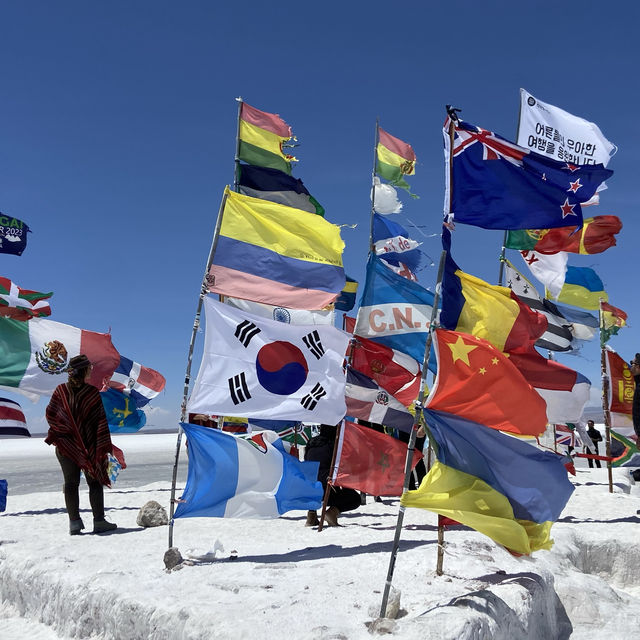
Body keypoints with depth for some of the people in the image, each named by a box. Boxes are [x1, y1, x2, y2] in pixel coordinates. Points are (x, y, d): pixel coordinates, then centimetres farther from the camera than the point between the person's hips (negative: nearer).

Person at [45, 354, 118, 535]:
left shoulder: (60, 391, -4)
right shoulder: (93, 393, -10)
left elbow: (51, 415, 0)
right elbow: (101, 421, -10)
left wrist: (54, 435, 14)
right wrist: (104, 446, -5)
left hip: (65, 446, 2)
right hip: (88, 447, -2)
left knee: (71, 483, 9)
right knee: (95, 482, 8)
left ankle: (74, 522, 11)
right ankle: (99, 521, 9)